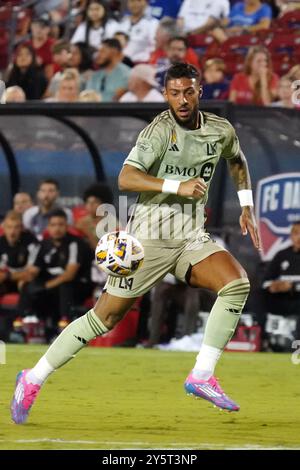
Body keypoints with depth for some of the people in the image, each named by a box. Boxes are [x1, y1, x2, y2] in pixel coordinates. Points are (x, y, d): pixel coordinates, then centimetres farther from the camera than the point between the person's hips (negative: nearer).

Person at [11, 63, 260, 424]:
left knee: (237, 284, -21)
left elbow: (238, 161, 30)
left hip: (192, 238, 5)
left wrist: (246, 207, 22)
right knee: (105, 317, -4)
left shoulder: (221, 131, 5)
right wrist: (177, 186, -34)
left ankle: (201, 376, -15)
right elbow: (126, 178, -27)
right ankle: (33, 379, 10)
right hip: (150, 237, -5)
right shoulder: (160, 130, -14)